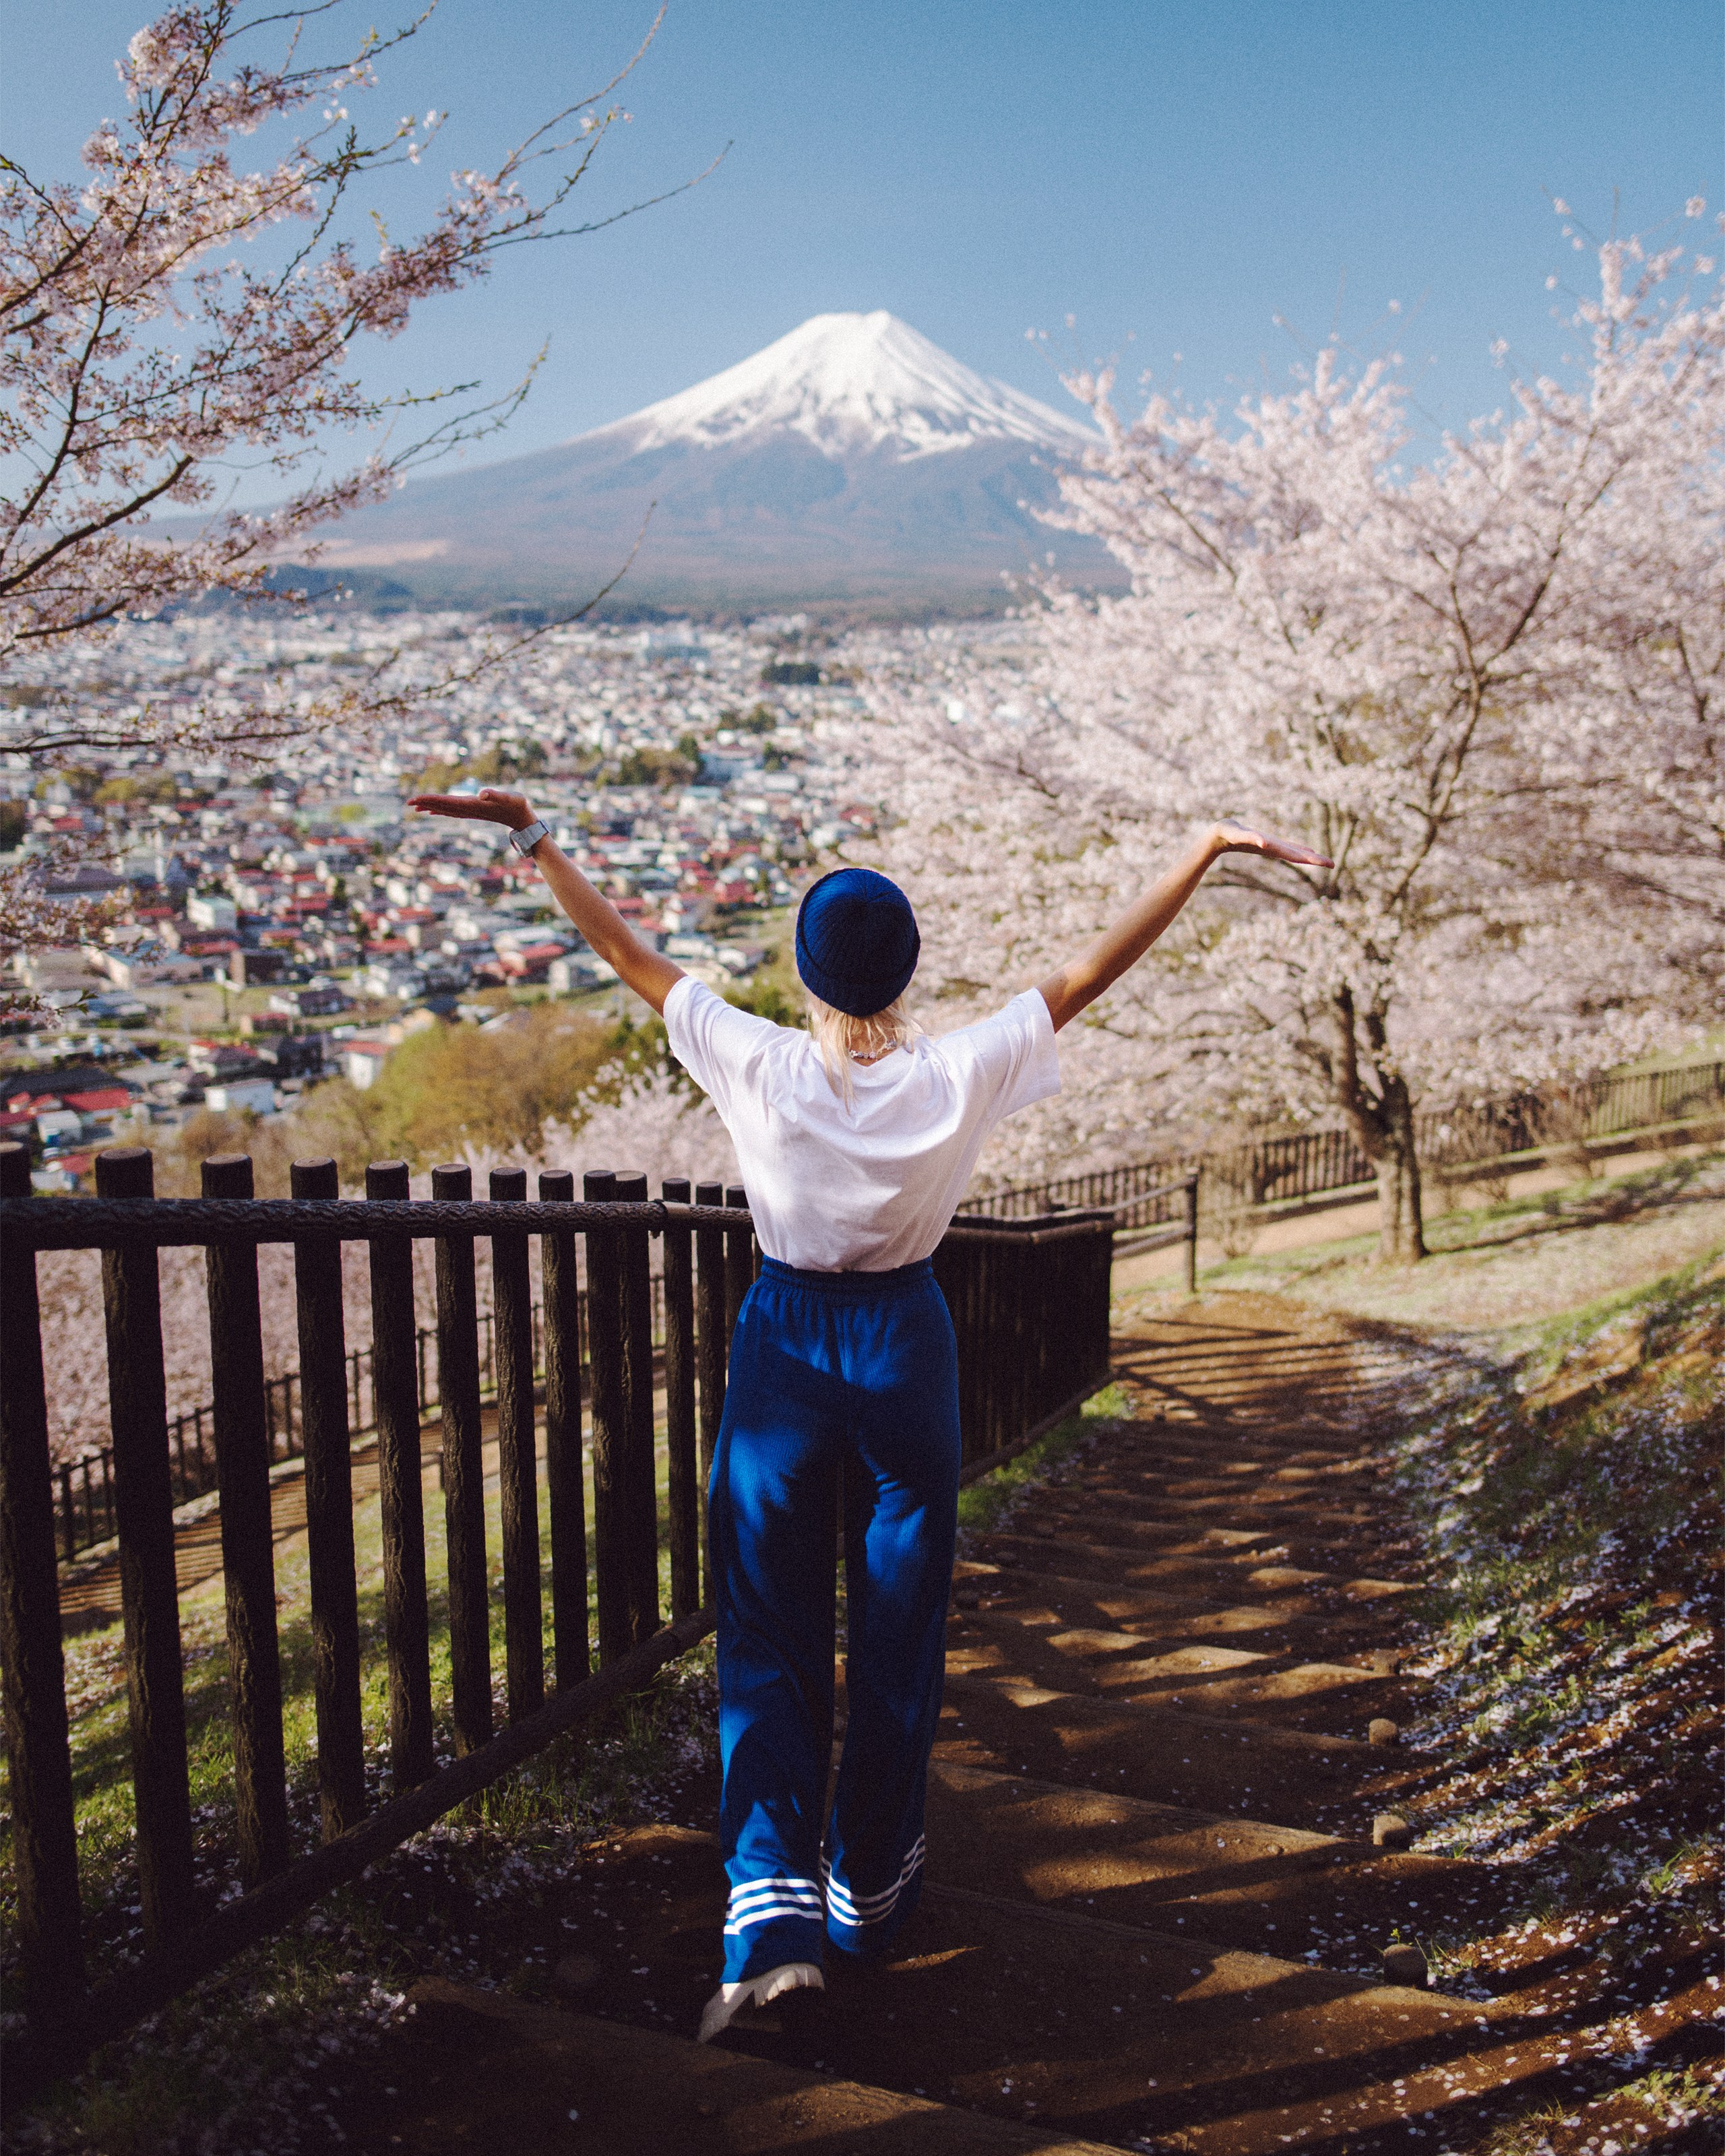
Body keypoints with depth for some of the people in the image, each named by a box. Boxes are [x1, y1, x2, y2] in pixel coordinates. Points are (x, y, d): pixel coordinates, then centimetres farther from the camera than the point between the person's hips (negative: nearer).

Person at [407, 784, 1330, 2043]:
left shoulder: (758, 1066, -13)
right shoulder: (962, 1076, -13)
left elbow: (633, 956, -5)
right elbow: (1089, 974, -9)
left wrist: (532, 836, 4)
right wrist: (1209, 851, -4)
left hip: (784, 1346, 0)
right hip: (907, 1346, 1)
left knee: (770, 1639, 7)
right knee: (899, 1638, 14)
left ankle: (776, 1911, -3)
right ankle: (870, 1897, 27)